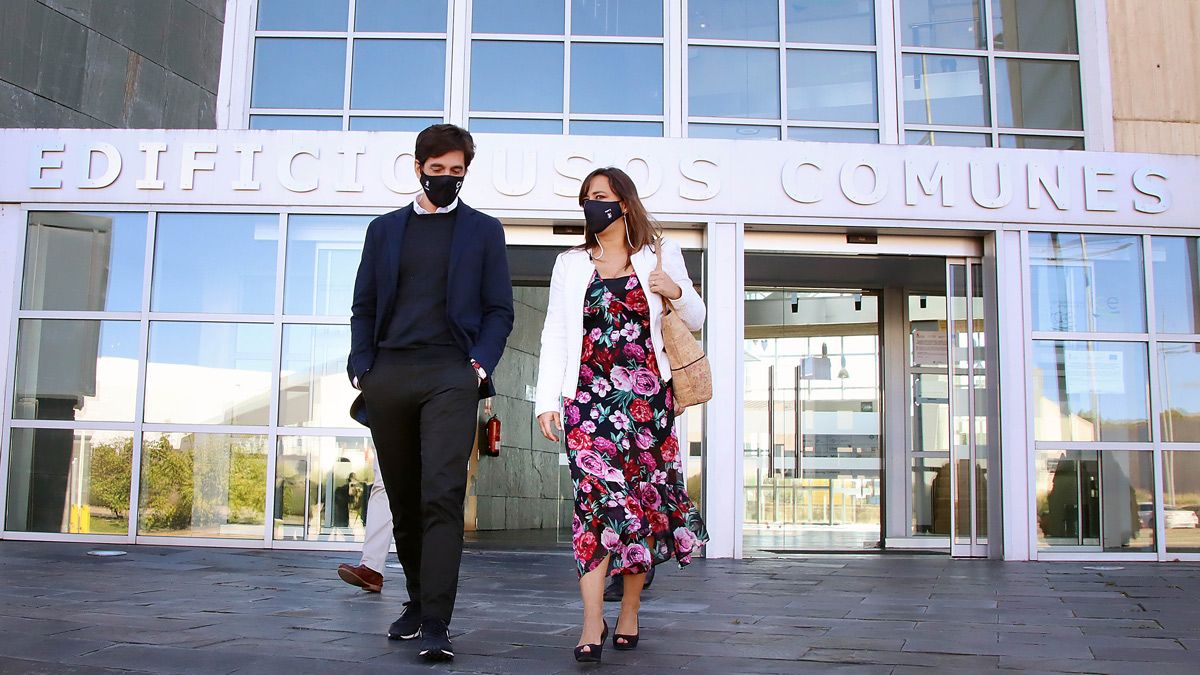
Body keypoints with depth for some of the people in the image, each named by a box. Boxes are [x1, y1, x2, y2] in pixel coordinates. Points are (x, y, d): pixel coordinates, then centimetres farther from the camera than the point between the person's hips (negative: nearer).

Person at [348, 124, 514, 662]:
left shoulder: (483, 230, 12)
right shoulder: (384, 229, 18)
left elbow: (499, 309, 8)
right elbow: (363, 307, 16)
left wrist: (481, 364, -7)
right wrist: (361, 367, 2)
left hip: (450, 375, -3)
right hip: (388, 377, 3)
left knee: (442, 497, -15)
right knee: (404, 501, 9)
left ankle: (435, 625, -15)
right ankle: (417, 602, 24)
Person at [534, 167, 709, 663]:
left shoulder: (659, 256, 11)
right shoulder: (571, 264, 15)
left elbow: (694, 321, 16)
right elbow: (555, 334, 10)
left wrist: (677, 293, -7)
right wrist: (548, 399, 1)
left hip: (646, 394, 0)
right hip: (589, 395, 0)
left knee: (640, 497, 2)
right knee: (594, 496, -11)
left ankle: (629, 612, 16)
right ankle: (592, 625, -12)